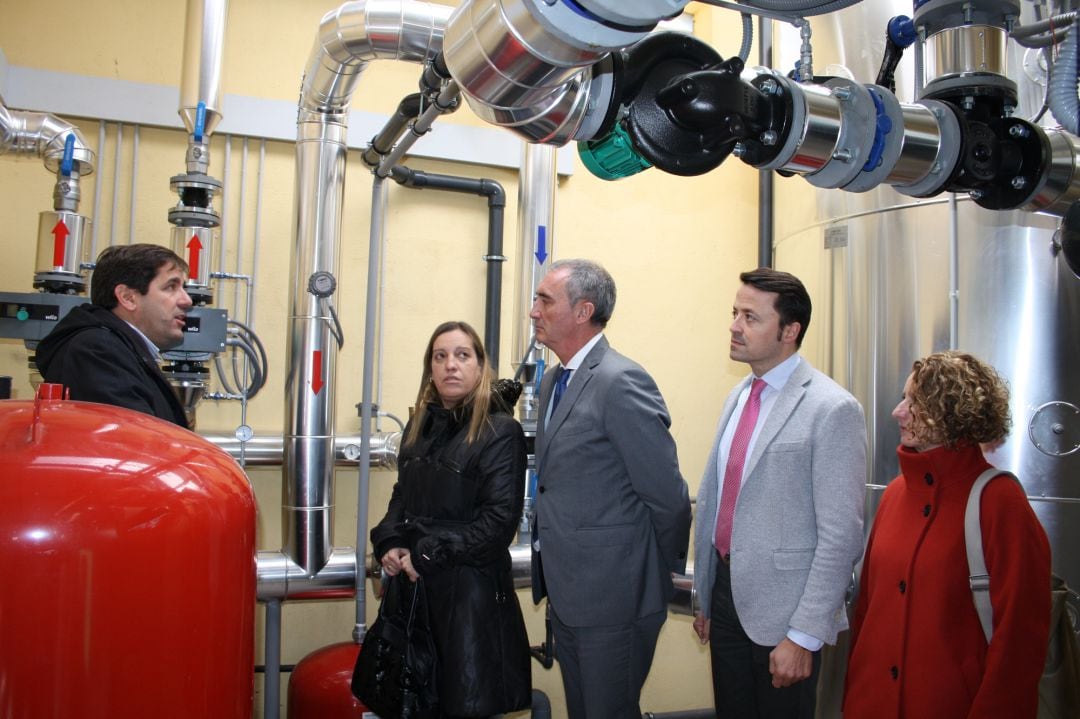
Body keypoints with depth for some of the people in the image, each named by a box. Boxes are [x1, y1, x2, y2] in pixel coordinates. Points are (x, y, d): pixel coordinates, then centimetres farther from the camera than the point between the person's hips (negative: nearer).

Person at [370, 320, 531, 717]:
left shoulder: (501, 431, -10)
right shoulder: (421, 424, 10)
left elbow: (499, 520, -16)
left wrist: (427, 556, -15)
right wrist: (389, 543, -1)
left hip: (471, 587, -6)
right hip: (413, 583, 6)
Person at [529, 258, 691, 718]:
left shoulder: (621, 383, -20)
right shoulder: (553, 381, 10)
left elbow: (667, 495, -17)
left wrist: (665, 567, -3)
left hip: (613, 597, -9)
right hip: (566, 593, 9)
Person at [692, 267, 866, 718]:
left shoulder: (832, 410, -15)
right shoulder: (738, 397, 9)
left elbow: (841, 536, -17)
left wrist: (804, 636, -17)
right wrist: (704, 597, 15)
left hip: (781, 612, -6)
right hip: (726, 594, 7)